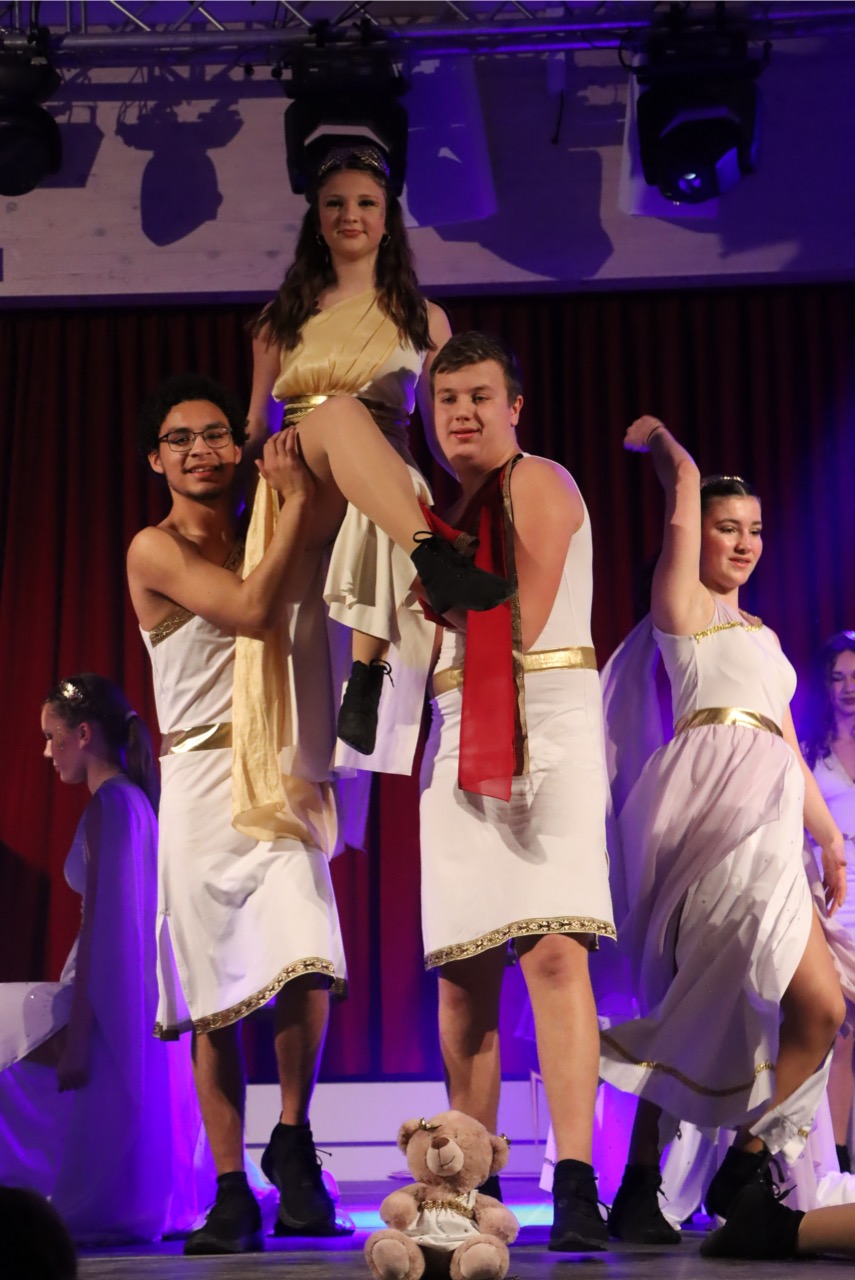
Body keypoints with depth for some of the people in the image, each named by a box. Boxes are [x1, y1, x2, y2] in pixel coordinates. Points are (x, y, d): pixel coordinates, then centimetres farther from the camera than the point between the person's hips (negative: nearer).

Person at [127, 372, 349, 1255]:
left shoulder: (262, 537, 15)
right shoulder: (156, 550, -3)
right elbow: (253, 611, -16)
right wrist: (296, 501, -9)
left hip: (281, 782, 3)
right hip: (203, 784, -3)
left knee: (308, 965, -18)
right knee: (213, 999, -1)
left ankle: (292, 1140, 3)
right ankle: (232, 1195, 9)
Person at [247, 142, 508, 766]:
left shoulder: (423, 318, 19)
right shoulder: (284, 317, 21)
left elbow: (439, 427, 14)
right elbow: (256, 424, 19)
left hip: (385, 489, 0)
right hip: (295, 488, 0)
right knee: (337, 410, -36)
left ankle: (367, 677, -41)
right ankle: (436, 563, -56)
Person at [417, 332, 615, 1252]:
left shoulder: (538, 483, -1)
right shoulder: (447, 507, 21)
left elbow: (524, 625, -9)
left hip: (546, 731, -7)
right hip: (460, 743, 7)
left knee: (553, 951, -19)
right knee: (463, 972, 4)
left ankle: (574, 1190, -23)